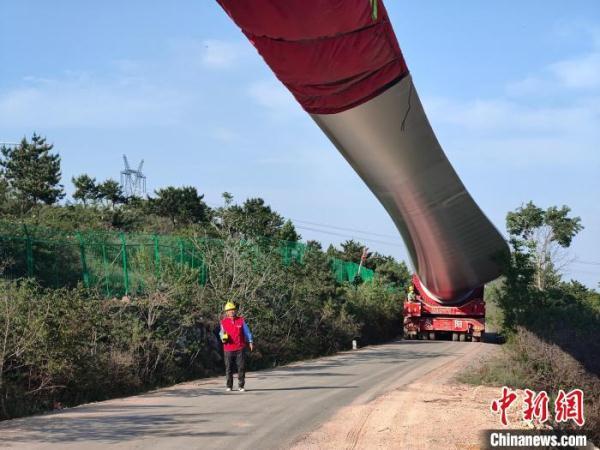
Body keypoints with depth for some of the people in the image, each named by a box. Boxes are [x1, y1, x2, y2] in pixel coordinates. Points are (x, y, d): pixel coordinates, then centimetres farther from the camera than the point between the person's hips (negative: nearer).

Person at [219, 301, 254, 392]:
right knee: (229, 368, 3)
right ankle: (229, 386, 14)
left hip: (240, 348, 0)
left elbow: (247, 332, 10)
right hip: (228, 349, 0)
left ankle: (241, 386, 7)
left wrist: (250, 342, 2)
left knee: (241, 367, -1)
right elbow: (221, 333, 13)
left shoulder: (241, 320, 7)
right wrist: (223, 338, -8)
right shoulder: (223, 322, 5)